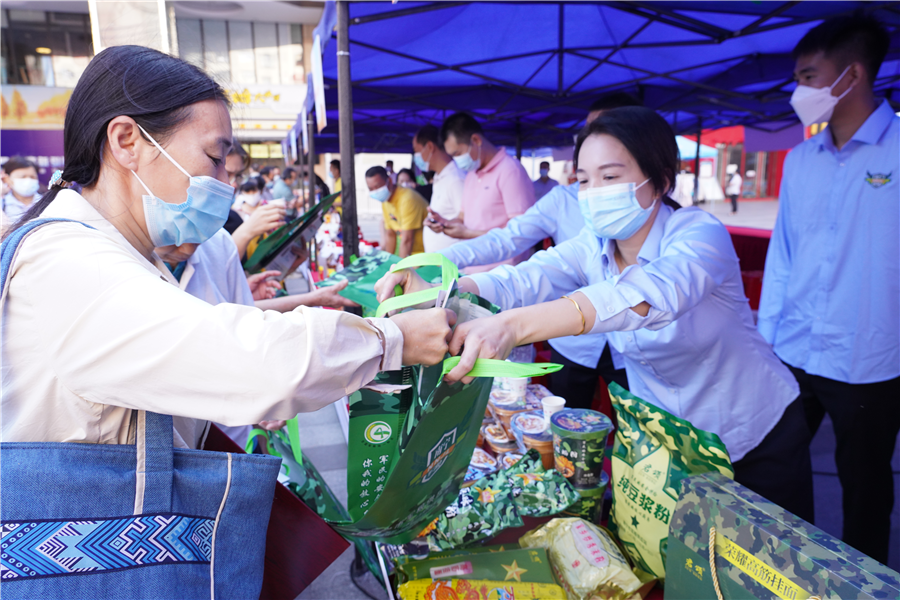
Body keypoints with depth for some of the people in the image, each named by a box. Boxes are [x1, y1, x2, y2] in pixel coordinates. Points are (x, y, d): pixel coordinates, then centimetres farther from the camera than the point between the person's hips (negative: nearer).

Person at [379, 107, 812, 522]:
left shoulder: (700, 234, -27)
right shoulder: (594, 246, -10)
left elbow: (651, 294, -48)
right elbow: (525, 279, -27)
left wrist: (514, 325, -63)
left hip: (757, 435, -3)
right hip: (662, 439, 4)